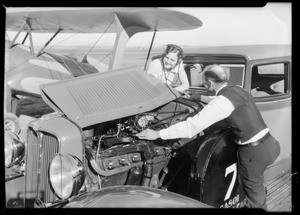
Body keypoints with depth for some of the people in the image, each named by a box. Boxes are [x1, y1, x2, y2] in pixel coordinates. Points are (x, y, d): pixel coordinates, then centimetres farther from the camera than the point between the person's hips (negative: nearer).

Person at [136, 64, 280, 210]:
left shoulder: (221, 101, -18)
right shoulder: (237, 89, 7)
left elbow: (191, 126, -22)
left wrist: (157, 134, -18)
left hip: (254, 151, -8)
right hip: (269, 143, 8)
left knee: (256, 199, 13)